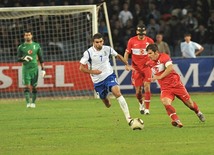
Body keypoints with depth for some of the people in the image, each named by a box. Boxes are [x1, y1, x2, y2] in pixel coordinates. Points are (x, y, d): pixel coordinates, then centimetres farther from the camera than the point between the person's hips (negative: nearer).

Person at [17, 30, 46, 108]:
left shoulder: (36, 45, 7)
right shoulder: (21, 47, 5)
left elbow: (41, 58, 10)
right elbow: (18, 59, 5)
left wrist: (43, 69, 4)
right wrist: (24, 58, -18)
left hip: (34, 68, 1)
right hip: (26, 69, -1)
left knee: (34, 86, 2)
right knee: (27, 86, -10)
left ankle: (33, 102, 10)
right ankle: (28, 102, -12)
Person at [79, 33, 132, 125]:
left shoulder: (107, 49, -4)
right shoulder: (88, 53, -11)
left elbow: (118, 56, 16)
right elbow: (81, 68, -6)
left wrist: (127, 65, 15)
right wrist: (92, 71, -21)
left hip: (109, 75, 0)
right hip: (97, 81, 0)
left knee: (117, 93, -27)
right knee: (107, 104, 9)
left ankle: (128, 117, -30)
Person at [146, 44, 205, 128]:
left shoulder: (164, 57, -14)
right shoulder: (150, 63, 5)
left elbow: (170, 68, -30)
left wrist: (160, 77, -31)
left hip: (176, 84, -4)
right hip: (165, 88, 4)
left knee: (189, 103, 10)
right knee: (166, 103, -29)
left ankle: (199, 113, 40)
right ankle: (176, 121, -35)